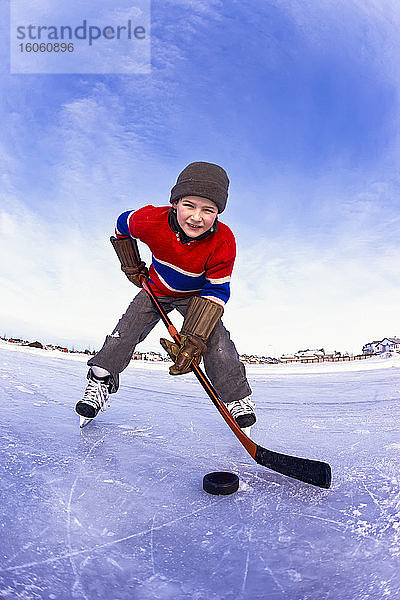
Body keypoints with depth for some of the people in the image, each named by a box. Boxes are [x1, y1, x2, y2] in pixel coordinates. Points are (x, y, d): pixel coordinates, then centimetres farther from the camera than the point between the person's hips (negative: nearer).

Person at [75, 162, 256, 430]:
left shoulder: (224, 242, -33)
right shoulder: (151, 220, -31)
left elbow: (216, 292, -29)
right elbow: (122, 225, -6)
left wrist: (194, 339, -34)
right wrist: (131, 266, 0)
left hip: (197, 295, -1)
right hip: (157, 290, 2)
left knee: (216, 344, -17)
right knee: (125, 333, -7)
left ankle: (238, 398, 3)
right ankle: (99, 385, 11)